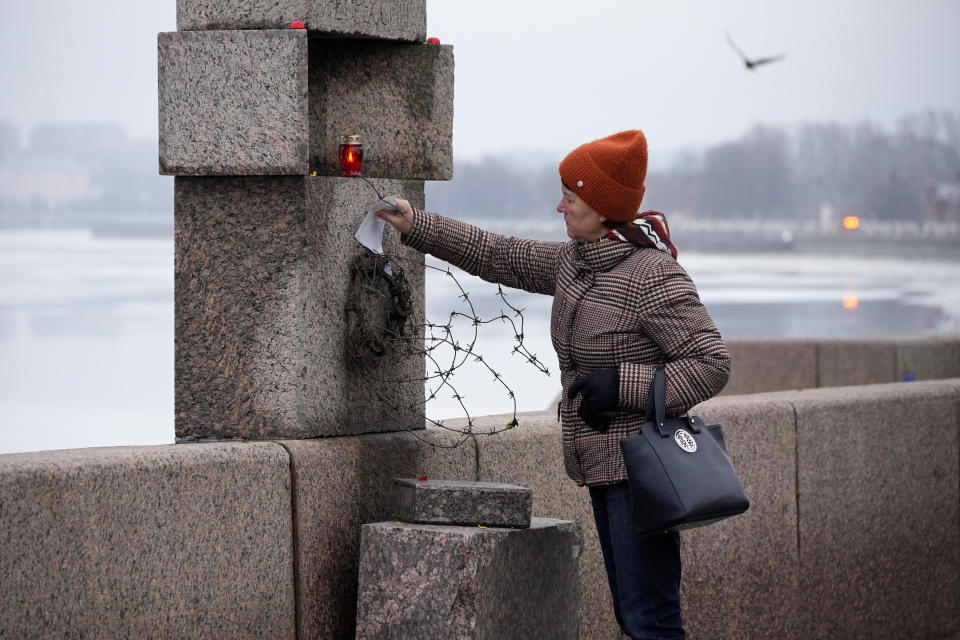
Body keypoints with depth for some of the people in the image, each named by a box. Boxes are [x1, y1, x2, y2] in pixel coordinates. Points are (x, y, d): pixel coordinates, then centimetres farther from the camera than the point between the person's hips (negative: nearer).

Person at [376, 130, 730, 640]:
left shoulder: (653, 276, -18)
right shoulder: (575, 262, 9)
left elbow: (712, 364, -20)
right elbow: (499, 258, 21)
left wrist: (620, 384, -25)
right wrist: (416, 227, 20)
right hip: (604, 468, 9)